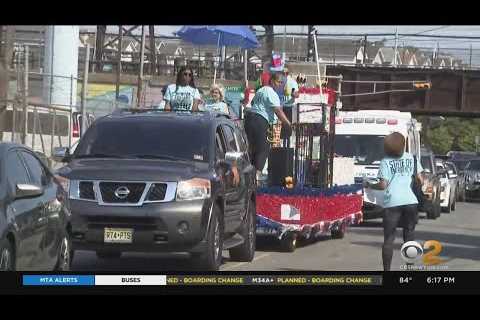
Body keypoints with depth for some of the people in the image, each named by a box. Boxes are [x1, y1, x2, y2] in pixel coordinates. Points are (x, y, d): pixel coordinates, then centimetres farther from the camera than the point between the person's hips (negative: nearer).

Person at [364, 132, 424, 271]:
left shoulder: (385, 162, -1)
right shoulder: (412, 158, 8)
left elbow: (383, 185, -7)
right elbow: (420, 179, 7)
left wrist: (369, 185, 9)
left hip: (392, 202, -3)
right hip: (410, 201, 3)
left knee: (389, 239, 2)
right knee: (409, 236, 12)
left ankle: (387, 270, -4)